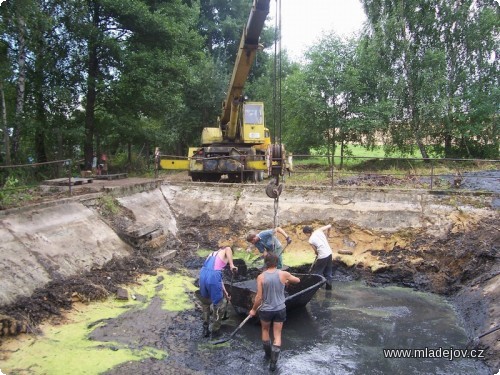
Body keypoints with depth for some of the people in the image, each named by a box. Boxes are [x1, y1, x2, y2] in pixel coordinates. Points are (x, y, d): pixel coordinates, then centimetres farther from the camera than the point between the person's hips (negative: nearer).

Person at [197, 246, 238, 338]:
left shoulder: (211, 254, 32)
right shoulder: (225, 252, 14)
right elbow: (228, 248, -16)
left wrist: (225, 292, 33)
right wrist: (232, 265, -16)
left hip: (203, 275, 7)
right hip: (213, 276, -6)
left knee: (205, 302, 26)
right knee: (219, 305, 12)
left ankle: (205, 329, 32)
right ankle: (215, 331, 23)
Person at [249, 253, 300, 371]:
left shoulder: (261, 277, -14)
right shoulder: (283, 274, -11)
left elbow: (259, 297, -12)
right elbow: (298, 280, 7)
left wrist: (253, 309, 3)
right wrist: (287, 282, 26)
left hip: (265, 310, 0)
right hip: (280, 309, 0)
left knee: (265, 331, 25)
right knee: (277, 335, 12)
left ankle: (268, 354, 40)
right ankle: (273, 362, 12)